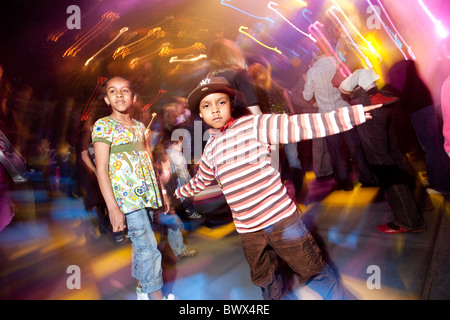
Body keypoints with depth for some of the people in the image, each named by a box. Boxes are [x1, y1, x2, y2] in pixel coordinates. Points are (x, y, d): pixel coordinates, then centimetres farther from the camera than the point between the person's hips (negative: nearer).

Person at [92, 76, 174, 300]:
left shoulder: (139, 126, 14)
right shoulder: (103, 126, -5)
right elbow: (101, 170, -10)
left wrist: (162, 193, 18)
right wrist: (113, 208, -17)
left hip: (146, 196, 6)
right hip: (126, 197, -6)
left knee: (141, 245, 15)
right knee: (149, 249, -6)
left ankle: (142, 289, 30)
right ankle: (156, 294, 7)